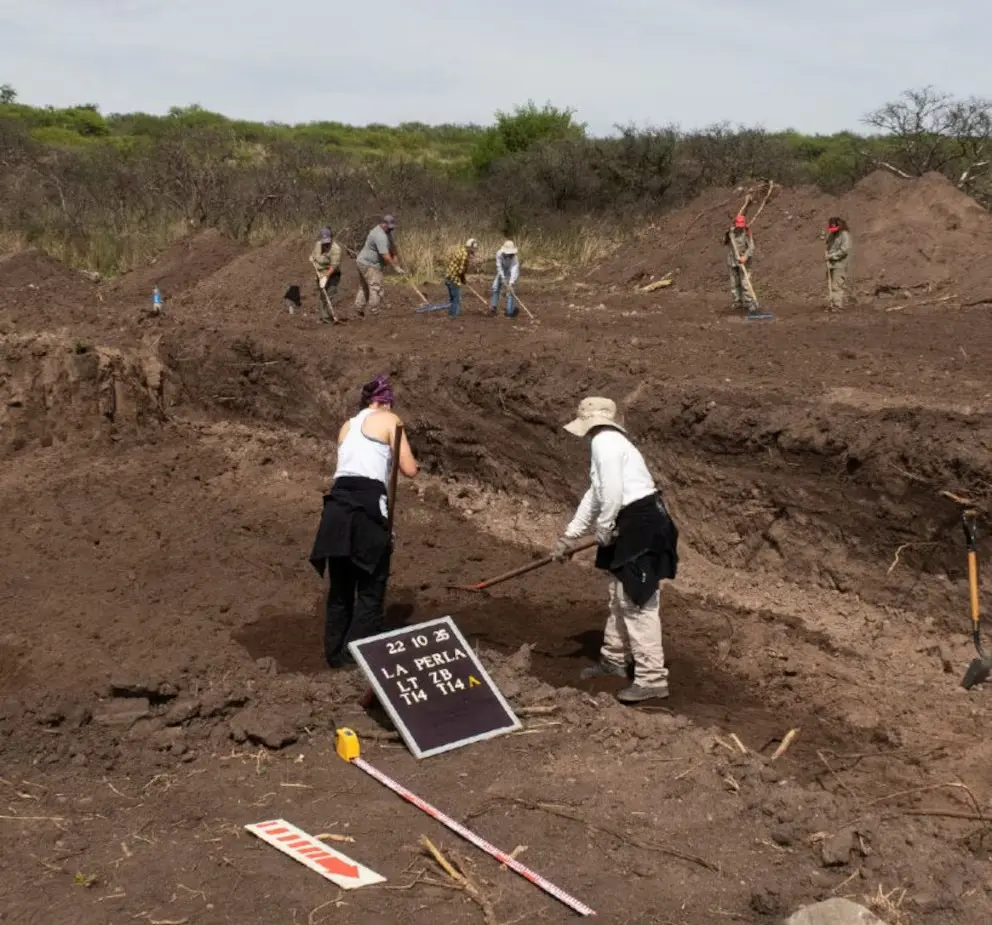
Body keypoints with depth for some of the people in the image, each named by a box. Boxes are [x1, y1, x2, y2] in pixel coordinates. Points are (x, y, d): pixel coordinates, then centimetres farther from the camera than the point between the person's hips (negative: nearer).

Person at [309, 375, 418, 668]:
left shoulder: (347, 426, 26)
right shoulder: (389, 420, 8)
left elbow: (351, 464, 17)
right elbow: (410, 470, 4)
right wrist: (407, 457, 24)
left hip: (337, 504, 6)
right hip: (367, 504, -6)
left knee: (340, 587, 16)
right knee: (371, 589, 4)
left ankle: (335, 653, 22)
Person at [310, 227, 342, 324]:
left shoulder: (335, 248, -20)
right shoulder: (318, 245, 3)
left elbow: (334, 265, -25)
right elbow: (313, 257, 22)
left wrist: (326, 277, -28)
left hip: (332, 275, -7)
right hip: (321, 275, 7)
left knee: (328, 296, -13)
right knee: (320, 296, 7)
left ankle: (328, 318, -10)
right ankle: (322, 317, 14)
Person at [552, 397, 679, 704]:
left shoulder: (604, 441, -13)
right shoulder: (608, 442, 21)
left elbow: (612, 493, -22)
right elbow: (595, 495, 28)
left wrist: (603, 532, -8)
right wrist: (569, 536, 32)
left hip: (640, 525, -11)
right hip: (632, 526, 11)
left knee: (638, 603, -9)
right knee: (620, 596, 22)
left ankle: (652, 678, -7)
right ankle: (615, 659, 38)